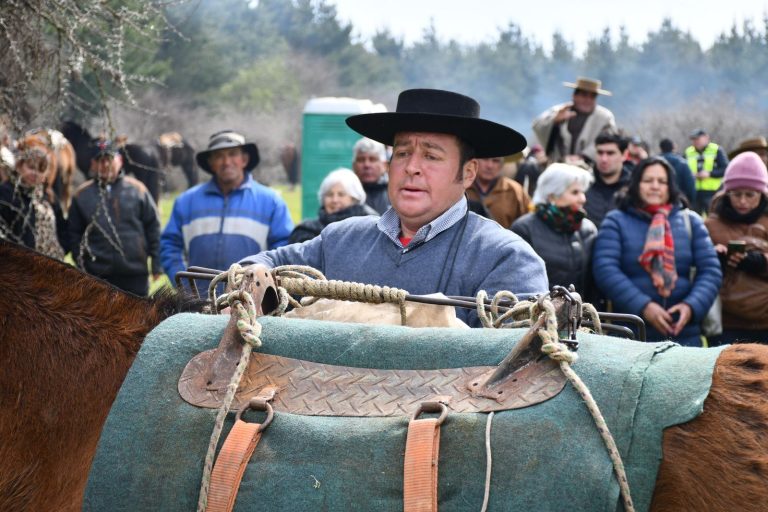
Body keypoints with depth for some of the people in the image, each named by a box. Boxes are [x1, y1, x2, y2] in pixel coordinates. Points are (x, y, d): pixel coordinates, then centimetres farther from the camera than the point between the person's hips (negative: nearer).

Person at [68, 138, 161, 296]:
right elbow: (74, 234, 7)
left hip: (135, 273, 0)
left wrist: (157, 264, 1)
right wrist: (81, 265, -1)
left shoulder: (137, 189, 2)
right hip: (99, 276, 0)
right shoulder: (82, 195, 3)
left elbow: (153, 227, 4)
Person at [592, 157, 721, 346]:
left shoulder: (690, 221, 11)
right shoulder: (616, 221, 3)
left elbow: (710, 270, 6)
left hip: (683, 332, 2)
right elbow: (605, 270, -9)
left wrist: (692, 306, -12)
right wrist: (643, 306, -18)